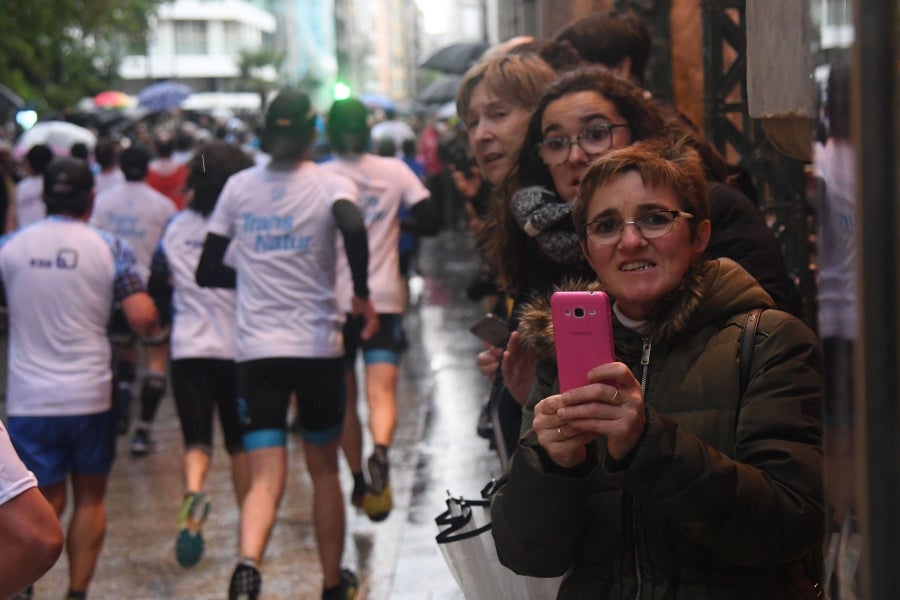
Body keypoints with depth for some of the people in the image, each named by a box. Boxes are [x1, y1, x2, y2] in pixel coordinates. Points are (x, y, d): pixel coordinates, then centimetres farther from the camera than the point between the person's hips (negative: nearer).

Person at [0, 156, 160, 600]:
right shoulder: (110, 248, -4)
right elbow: (143, 320, -12)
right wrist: (154, 328, 11)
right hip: (90, 396, -1)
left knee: (45, 503, 8)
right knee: (90, 498, 16)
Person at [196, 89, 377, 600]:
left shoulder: (239, 187, 6)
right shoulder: (331, 184, -3)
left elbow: (207, 271, 8)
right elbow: (353, 227, -27)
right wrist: (362, 293, -15)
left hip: (256, 350, 1)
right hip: (319, 347, -1)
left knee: (266, 480, -2)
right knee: (324, 470, 17)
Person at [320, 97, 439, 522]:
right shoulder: (394, 171, 3)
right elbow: (430, 222, -1)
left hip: (335, 301, 0)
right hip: (385, 299, 0)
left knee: (345, 398, 14)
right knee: (381, 392, -9)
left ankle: (359, 483, 21)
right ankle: (380, 454, -38)